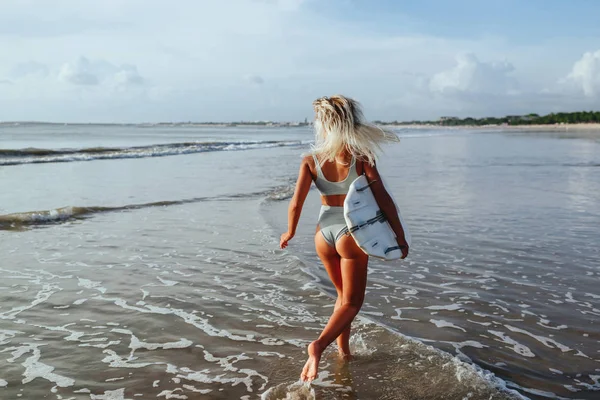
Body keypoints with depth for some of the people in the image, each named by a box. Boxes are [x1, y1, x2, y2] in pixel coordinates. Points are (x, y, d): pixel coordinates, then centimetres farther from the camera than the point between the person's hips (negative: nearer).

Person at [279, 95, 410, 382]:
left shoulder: (311, 161, -6)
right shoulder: (361, 157, -11)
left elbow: (296, 204, -6)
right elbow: (383, 199, -12)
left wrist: (290, 233, 12)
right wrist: (400, 237, -4)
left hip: (324, 232, 4)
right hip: (351, 233, -3)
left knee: (343, 294, 25)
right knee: (351, 302, 7)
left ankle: (343, 350, 30)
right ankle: (319, 345, -14)